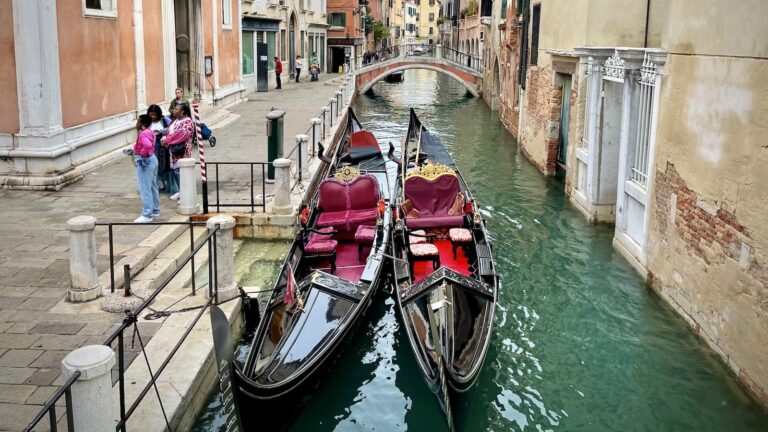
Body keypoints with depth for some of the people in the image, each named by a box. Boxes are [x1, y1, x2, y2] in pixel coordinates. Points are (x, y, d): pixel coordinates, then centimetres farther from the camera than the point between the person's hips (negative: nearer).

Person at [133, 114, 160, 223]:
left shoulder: (144, 134, -21)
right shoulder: (149, 132, 10)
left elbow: (148, 145, -40)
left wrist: (142, 154, -23)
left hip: (145, 161, -11)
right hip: (152, 159, 11)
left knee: (145, 189, -5)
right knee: (152, 187, 18)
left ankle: (147, 215, -2)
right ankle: (155, 210, 28)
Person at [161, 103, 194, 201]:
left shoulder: (188, 122, -10)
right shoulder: (175, 121, 18)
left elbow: (181, 135, -20)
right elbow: (169, 132, 16)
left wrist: (167, 140, -18)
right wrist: (164, 139, -6)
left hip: (181, 151, -9)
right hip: (173, 151, 9)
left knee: (180, 170, -11)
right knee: (174, 170, 10)